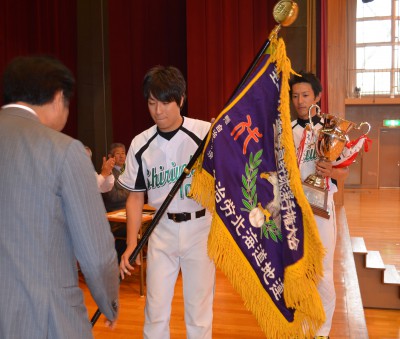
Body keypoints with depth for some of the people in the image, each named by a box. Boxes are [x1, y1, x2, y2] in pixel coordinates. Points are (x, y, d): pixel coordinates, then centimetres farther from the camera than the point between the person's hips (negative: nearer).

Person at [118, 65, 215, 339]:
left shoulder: (206, 133, -12)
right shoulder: (141, 145, -2)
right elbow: (136, 196, 5)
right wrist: (131, 244, 0)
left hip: (201, 227, -2)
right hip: (162, 228, 2)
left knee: (199, 310, 8)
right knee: (156, 310, 8)